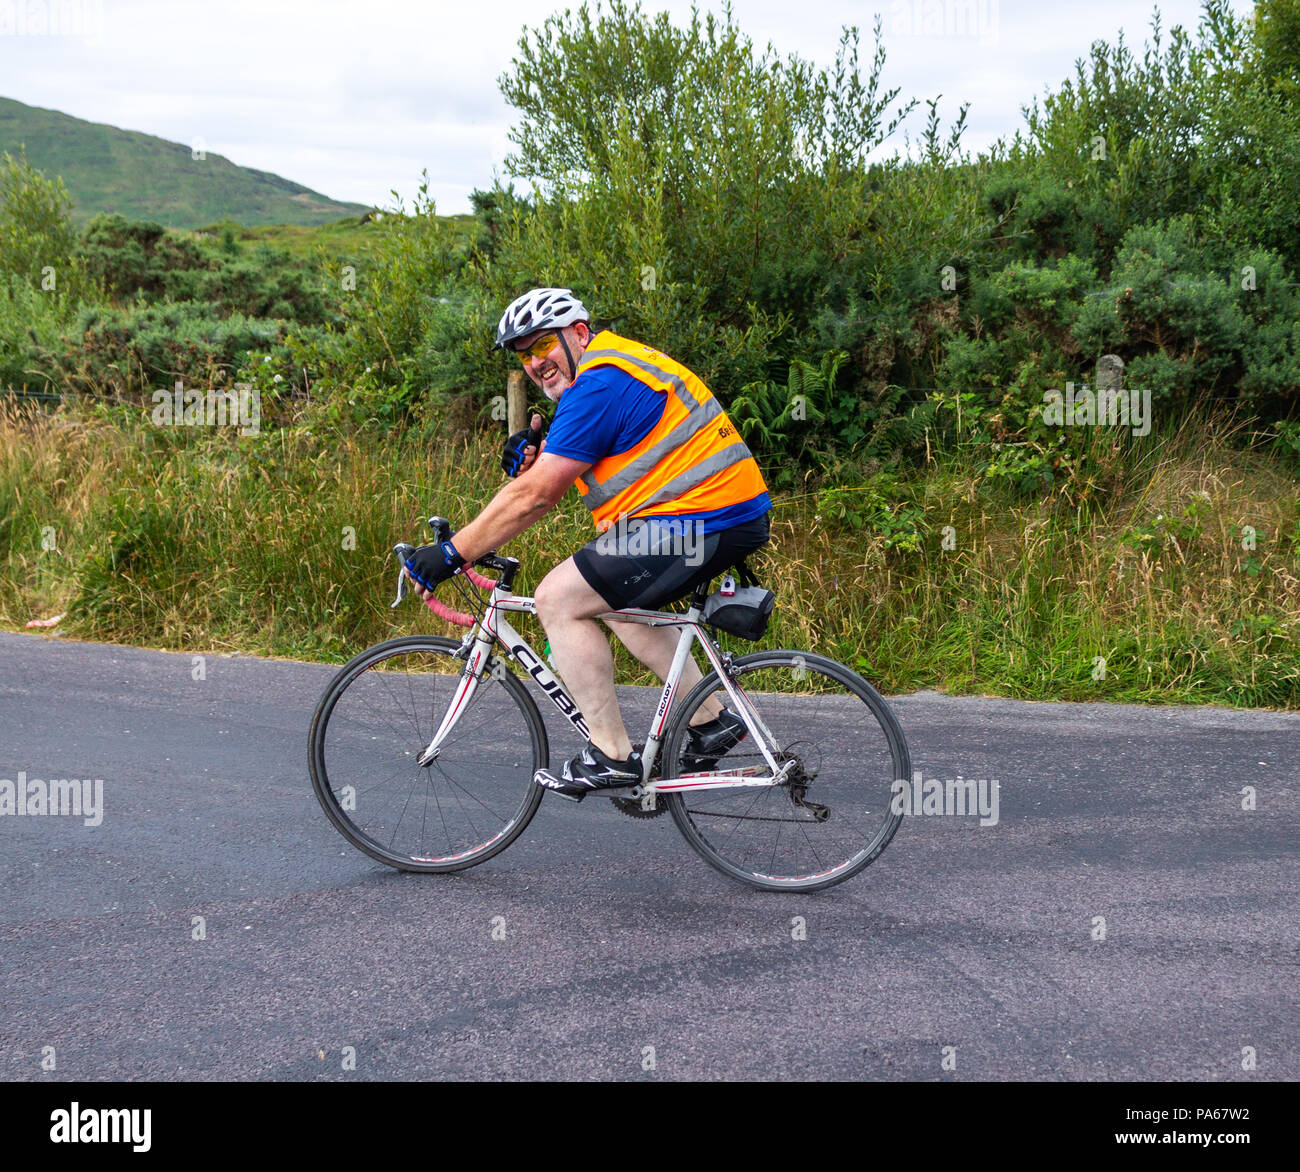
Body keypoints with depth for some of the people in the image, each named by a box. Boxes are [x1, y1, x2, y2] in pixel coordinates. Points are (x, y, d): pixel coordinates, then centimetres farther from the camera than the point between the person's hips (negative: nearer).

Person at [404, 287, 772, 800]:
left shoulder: (599, 384, -13)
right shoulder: (620, 365, 20)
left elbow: (534, 497, -16)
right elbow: (554, 482, 22)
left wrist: (451, 553, -10)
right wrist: (534, 455, 1)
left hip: (699, 521, -11)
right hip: (733, 511, 11)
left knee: (558, 598, -7)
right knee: (615, 601, 26)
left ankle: (611, 755, -3)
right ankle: (711, 720, 25)